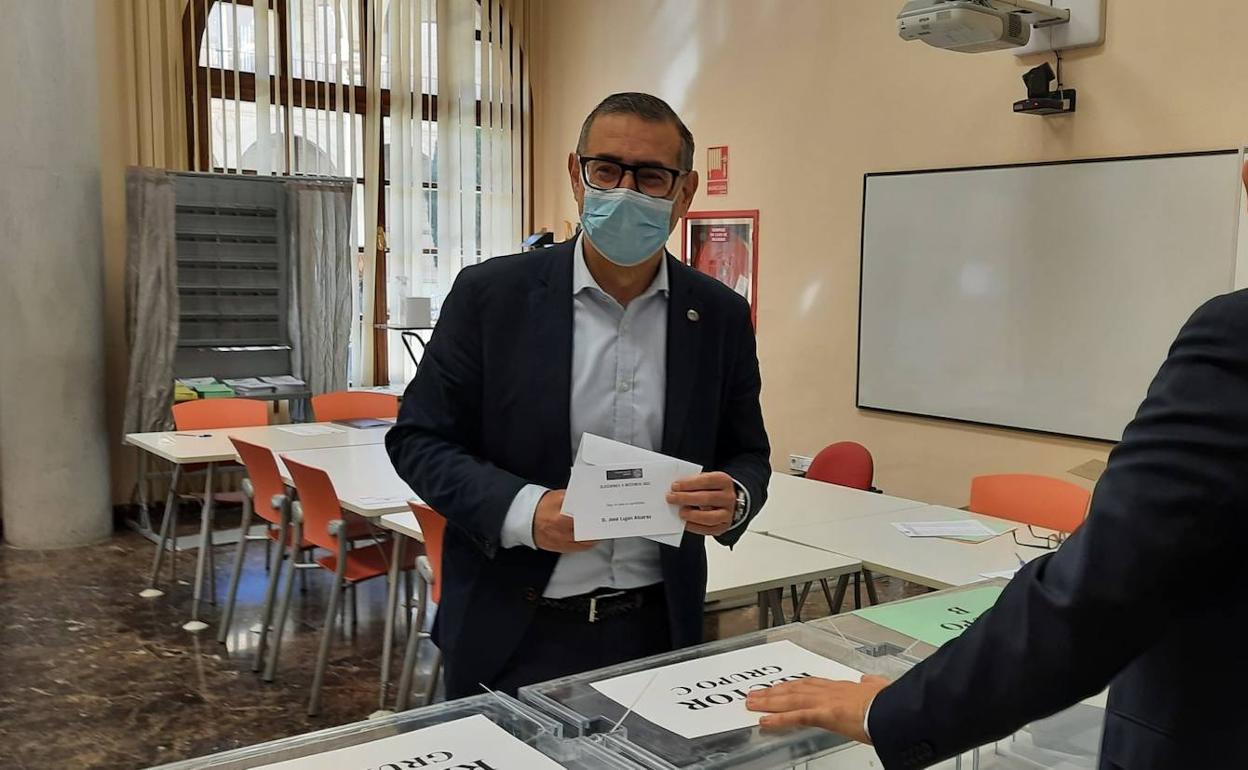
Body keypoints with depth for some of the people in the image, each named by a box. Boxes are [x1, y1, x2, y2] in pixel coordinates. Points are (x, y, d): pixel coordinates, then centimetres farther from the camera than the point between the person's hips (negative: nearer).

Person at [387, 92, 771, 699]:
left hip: (659, 633, 2)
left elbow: (747, 455, 9)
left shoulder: (720, 317, 0)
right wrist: (523, 510, -21)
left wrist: (734, 500, -15)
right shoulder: (491, 294, -7)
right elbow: (418, 439, -4)